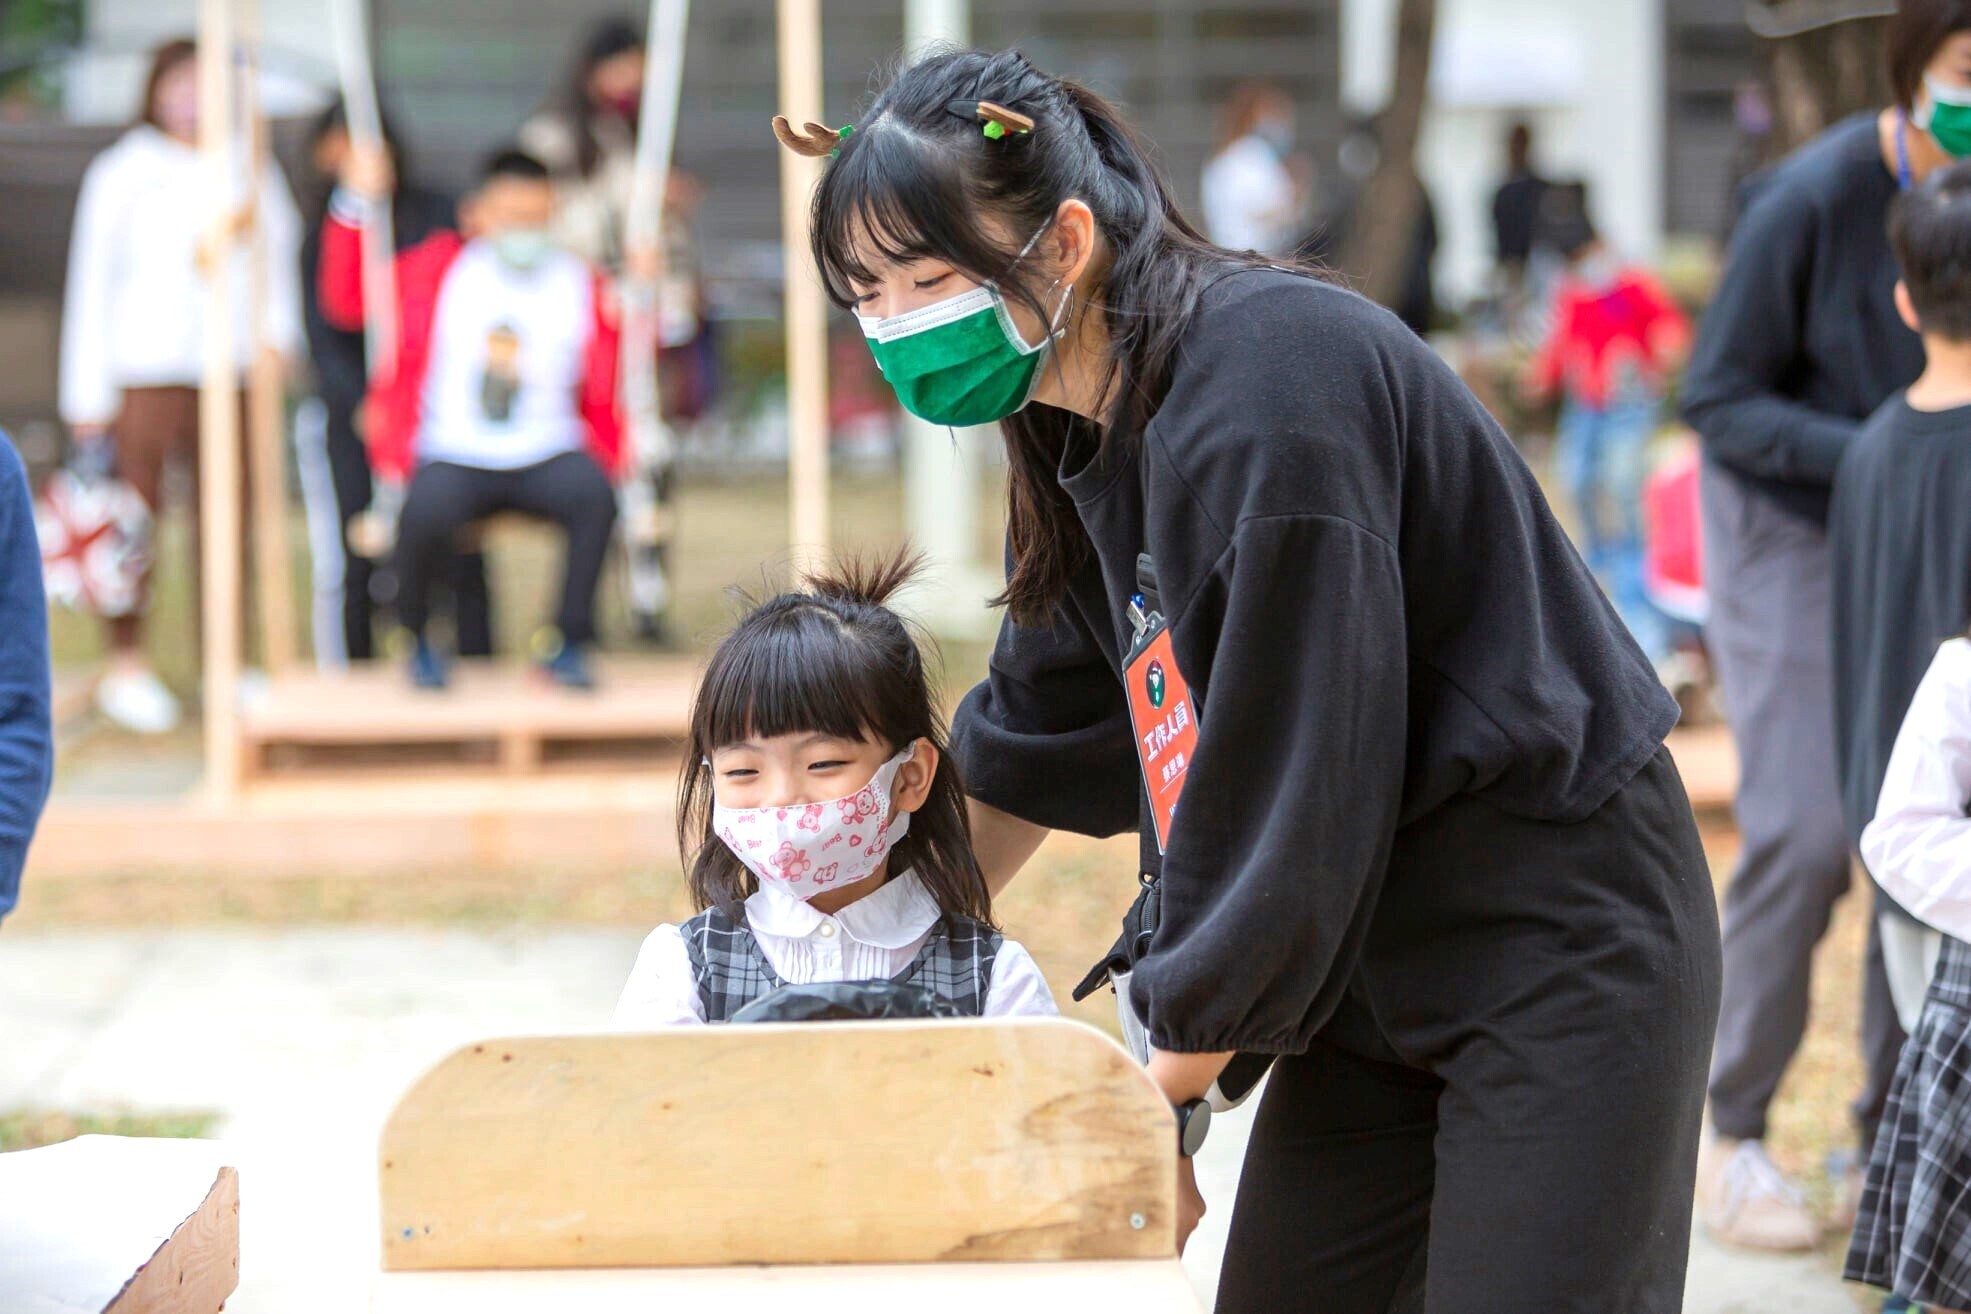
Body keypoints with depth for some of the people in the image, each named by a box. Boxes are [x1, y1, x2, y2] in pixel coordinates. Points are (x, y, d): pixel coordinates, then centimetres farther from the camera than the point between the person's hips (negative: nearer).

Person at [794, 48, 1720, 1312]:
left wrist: (1165, 1104, -17)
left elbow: (1291, 790, -24)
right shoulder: (1087, 424, 5)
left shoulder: (1263, 390, -24)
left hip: (1558, 940, -9)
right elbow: (1038, 736, 20)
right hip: (1376, 957, 9)